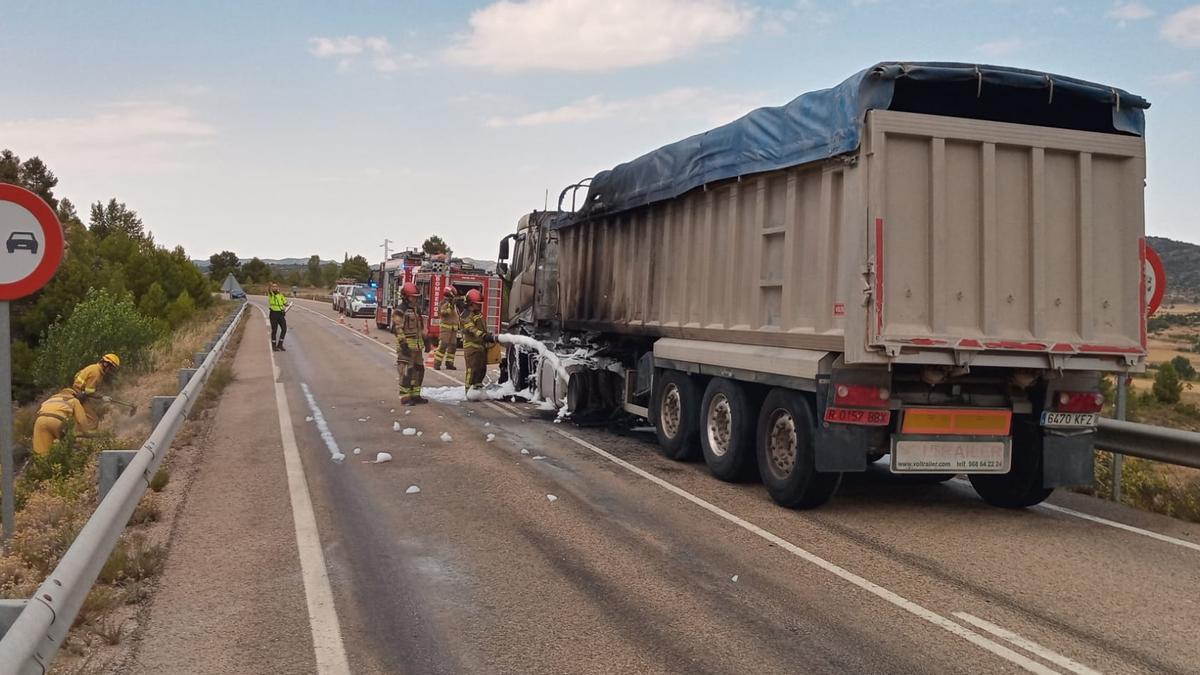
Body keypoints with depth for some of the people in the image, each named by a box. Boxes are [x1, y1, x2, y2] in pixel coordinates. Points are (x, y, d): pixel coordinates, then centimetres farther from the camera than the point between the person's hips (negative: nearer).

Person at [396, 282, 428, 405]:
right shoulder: (401, 311, -12)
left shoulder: (416, 309, 15)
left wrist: (425, 342, 19)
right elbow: (398, 329, -18)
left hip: (417, 346, 9)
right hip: (406, 346, -9)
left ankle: (415, 395, 21)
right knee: (407, 372, -8)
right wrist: (403, 345, -23)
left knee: (419, 370, 12)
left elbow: (421, 327, 22)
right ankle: (405, 397, -3)